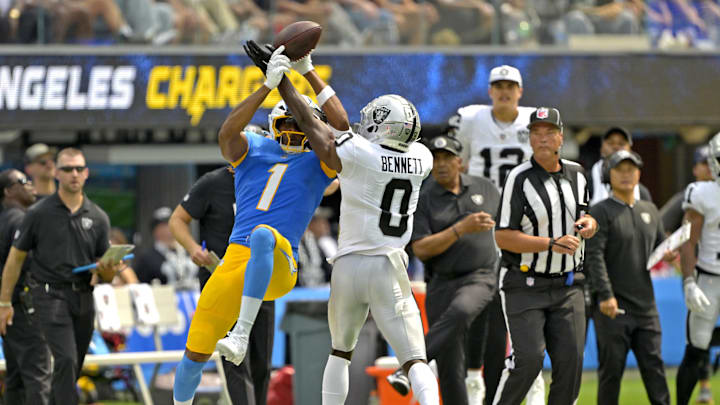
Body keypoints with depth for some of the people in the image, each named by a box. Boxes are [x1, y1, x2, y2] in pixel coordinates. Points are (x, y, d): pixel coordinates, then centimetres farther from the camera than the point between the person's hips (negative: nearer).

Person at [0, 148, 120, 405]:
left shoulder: (98, 218, 8)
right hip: (51, 295, -5)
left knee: (73, 369, 10)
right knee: (66, 360, -20)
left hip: (84, 299, 5)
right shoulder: (39, 214, -1)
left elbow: (107, 276, 11)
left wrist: (108, 270, -13)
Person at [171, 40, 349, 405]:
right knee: (195, 354, 3)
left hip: (278, 267, -3)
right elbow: (227, 132, -8)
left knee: (264, 235, -40)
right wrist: (268, 86, -17)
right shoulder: (252, 150, 14)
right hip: (234, 262, 3)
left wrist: (308, 73, -4)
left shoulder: (318, 164, 11)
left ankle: (241, 334, -45)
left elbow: (342, 126, -6)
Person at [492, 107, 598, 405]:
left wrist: (589, 224, -3)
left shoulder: (576, 175, 7)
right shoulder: (521, 179, -12)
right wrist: (551, 244, -24)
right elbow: (502, 237, -15)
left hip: (567, 286, 5)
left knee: (570, 360, -2)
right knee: (528, 360, -14)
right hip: (524, 287, -5)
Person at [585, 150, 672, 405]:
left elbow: (660, 244, 26)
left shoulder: (649, 211, 16)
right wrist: (605, 295, -25)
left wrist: (667, 253, 0)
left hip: (646, 304, 5)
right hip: (613, 307, -5)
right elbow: (594, 256, -14)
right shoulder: (601, 212, -4)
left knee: (654, 365, 4)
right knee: (611, 368, -2)